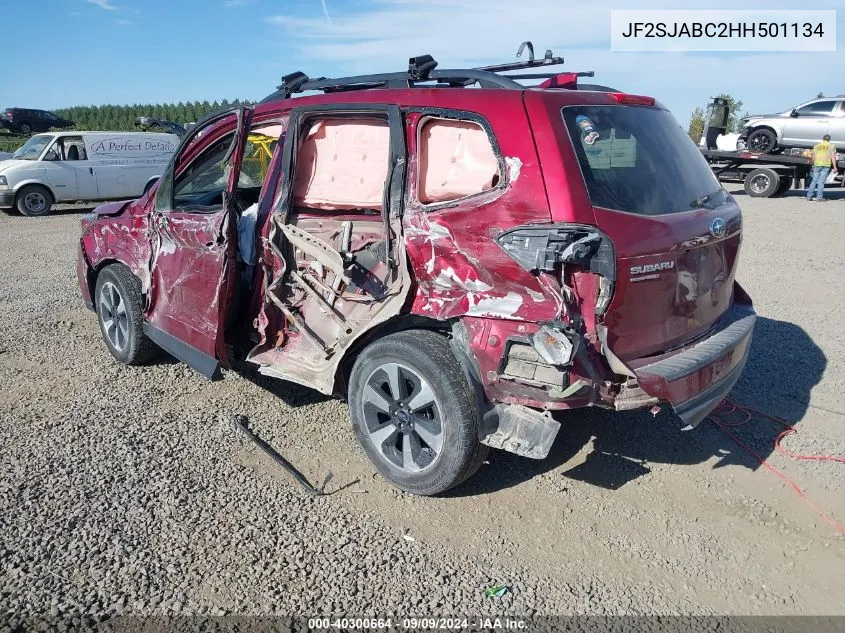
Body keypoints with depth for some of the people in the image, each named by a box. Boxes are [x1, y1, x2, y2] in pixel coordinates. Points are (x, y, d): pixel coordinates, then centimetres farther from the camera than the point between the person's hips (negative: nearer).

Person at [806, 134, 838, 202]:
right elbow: (833, 157, -1)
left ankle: (809, 196, 6)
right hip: (826, 165, -2)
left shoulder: (817, 146, 13)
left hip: (817, 165, 2)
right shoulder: (831, 146, 7)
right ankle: (819, 197, -5)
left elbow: (813, 157, 12)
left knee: (814, 181, 7)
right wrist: (834, 167, -1)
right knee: (821, 181, -4)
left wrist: (814, 165, 28)